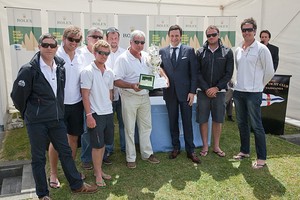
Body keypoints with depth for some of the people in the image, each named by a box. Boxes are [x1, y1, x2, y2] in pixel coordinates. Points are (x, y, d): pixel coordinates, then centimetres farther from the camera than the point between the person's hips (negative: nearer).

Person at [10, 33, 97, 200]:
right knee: (39, 158, 8)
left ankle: (77, 185, 27)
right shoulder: (29, 70, -13)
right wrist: (29, 113, 5)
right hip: (37, 122, -5)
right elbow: (17, 95, -7)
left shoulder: (61, 68, 3)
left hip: (57, 119, 5)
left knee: (66, 152, 12)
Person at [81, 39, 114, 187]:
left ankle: (98, 170, 32)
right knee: (97, 145, 3)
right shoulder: (88, 71, -10)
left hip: (108, 113, 6)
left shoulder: (109, 72, 8)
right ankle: (98, 174, 20)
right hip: (95, 114, -6)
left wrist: (109, 108, 14)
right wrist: (89, 115, -15)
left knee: (104, 143, 15)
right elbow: (85, 95, -12)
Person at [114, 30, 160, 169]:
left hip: (145, 96, 5)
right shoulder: (123, 59, -10)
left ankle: (147, 153, 29)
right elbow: (117, 81, -13)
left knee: (146, 126, 14)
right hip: (129, 97, -5)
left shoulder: (147, 57, 7)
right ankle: (131, 158, 20)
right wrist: (132, 86, -27)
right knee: (130, 129, 6)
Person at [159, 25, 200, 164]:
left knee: (187, 122, 5)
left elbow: (194, 73, -2)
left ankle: (190, 150, 17)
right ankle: (175, 148, 26)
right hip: (170, 92, 2)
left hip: (185, 92, -2)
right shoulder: (162, 52, 7)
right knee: (173, 122, 11)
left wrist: (192, 91, -7)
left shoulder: (189, 51, 0)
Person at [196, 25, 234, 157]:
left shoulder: (227, 52, 3)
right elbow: (197, 73, 0)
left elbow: (229, 73, -1)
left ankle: (216, 146, 21)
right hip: (203, 92, 0)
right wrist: (206, 88, -10)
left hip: (219, 91, 0)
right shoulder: (200, 52, 4)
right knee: (203, 120, 4)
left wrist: (216, 88, -10)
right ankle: (205, 146, 18)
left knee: (218, 120, 7)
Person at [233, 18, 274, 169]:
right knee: (242, 124, 14)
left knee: (256, 125, -2)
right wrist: (241, 83, 15)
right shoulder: (238, 50, 10)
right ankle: (244, 151, 30)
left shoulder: (261, 49, -8)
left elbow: (269, 72, -4)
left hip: (253, 93, -6)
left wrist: (258, 85, 4)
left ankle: (261, 158, 10)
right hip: (238, 91, 6)